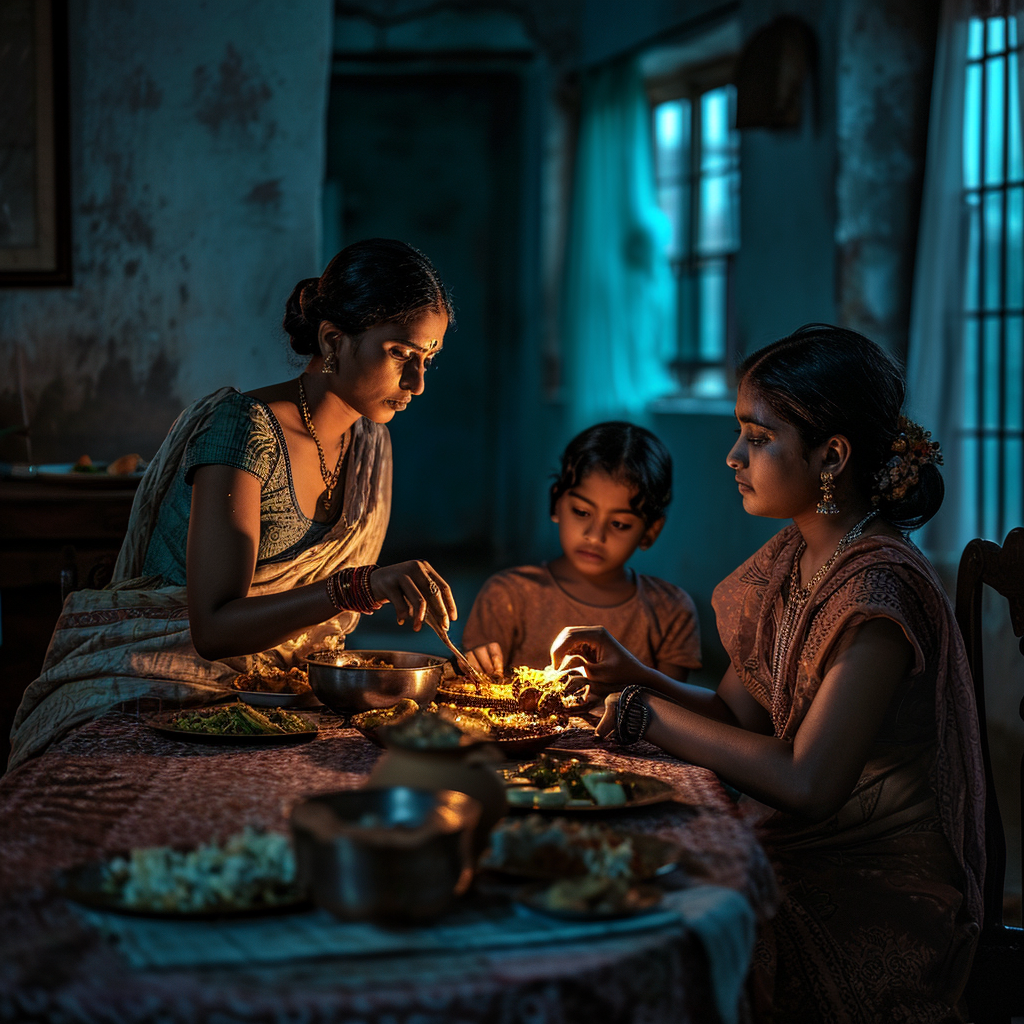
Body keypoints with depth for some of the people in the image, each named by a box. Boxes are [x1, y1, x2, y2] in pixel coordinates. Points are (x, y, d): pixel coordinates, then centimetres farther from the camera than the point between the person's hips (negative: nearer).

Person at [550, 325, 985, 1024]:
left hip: (879, 901, -7)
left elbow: (806, 783, -26)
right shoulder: (789, 560, 6)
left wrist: (649, 714, -19)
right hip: (801, 852, 7)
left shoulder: (878, 587, -21)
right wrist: (637, 676, -7)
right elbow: (740, 713, 10)